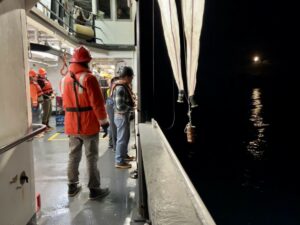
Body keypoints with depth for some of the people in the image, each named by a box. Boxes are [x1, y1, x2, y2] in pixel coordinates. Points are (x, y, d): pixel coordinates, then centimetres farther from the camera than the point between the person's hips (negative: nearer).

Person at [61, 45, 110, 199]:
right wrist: (104, 121, -8)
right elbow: (97, 103, -16)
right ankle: (94, 189, 11)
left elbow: (65, 103, 15)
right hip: (89, 125, -6)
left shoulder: (64, 79, 7)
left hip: (71, 126, 6)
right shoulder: (88, 78, -14)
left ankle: (72, 186, 26)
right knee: (91, 158, 3)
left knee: (73, 156, 16)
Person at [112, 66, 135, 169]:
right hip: (121, 116, -10)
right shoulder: (120, 88, -23)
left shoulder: (124, 86, 8)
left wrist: (132, 101, 1)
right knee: (122, 139, 0)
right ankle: (119, 161, 11)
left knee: (125, 137, 22)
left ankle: (124, 155, 38)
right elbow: (120, 106, -27)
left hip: (124, 116, 10)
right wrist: (132, 107, -14)